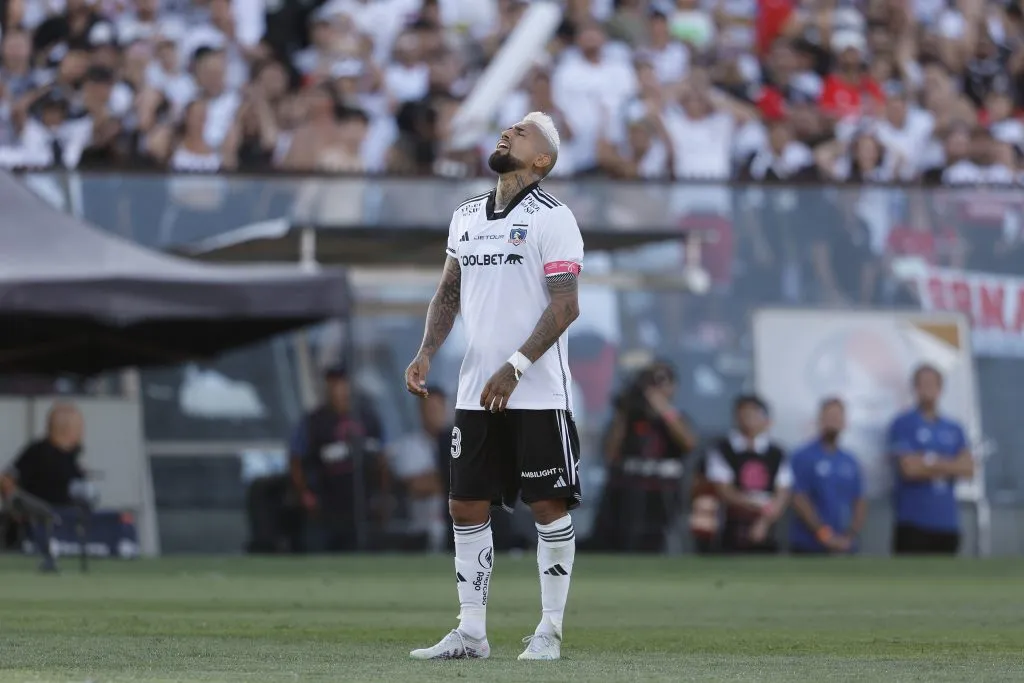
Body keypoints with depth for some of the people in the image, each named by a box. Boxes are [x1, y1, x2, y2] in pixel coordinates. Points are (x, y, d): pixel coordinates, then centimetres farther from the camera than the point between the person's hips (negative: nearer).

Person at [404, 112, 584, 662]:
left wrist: (515, 368, -19)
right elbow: (449, 292, 21)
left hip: (537, 394, -7)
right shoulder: (466, 217, 14)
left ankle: (549, 632, 5)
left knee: (549, 507, -2)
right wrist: (426, 353, 5)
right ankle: (470, 632, 11)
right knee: (466, 507, 5)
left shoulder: (552, 218, -7)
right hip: (476, 394, 7)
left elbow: (566, 307, -13)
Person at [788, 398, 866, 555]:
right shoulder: (803, 458, -2)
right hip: (809, 548, -5)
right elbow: (799, 501, -8)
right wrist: (824, 534, -15)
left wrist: (850, 536, -5)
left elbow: (860, 503, 11)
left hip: (844, 550, 5)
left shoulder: (851, 463, 14)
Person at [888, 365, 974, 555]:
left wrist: (932, 462, -12)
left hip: (947, 522, 5)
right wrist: (949, 467, -2)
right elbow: (910, 468, -12)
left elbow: (967, 468, 0)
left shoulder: (953, 429, 14)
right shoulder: (903, 425, -1)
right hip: (914, 522, -5)